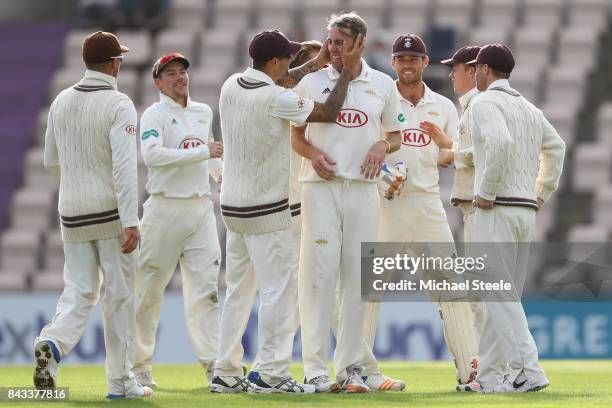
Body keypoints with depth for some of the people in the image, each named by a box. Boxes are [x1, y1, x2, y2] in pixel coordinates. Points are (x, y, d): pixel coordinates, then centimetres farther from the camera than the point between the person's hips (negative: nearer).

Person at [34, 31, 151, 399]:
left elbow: (52, 161, 15)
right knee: (120, 295, 5)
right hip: (111, 212, -5)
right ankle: (120, 382, 9)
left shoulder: (61, 102, 6)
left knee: (79, 291, 8)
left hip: (72, 213, 5)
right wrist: (131, 223, -23)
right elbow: (124, 165, -21)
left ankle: (53, 343, -22)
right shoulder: (118, 104, -12)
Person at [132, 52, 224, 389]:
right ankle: (139, 365, 11)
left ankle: (214, 364, -7)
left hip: (201, 209, 5)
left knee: (205, 287, -3)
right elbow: (152, 155, -25)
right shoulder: (154, 115, -7)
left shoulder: (204, 112, 14)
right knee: (148, 291, 1)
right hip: (165, 208, -5)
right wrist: (203, 153, -25)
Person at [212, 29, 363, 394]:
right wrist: (347, 71, -4)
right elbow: (328, 113, -12)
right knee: (278, 289, -4)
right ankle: (272, 374, -7)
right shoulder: (276, 99, -20)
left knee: (238, 291, 13)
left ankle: (226, 374, 14)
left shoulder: (232, 87, 4)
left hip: (233, 206, 8)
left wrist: (314, 65, 25)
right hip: (267, 211, -8)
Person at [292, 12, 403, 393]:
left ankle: (350, 366, 8)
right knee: (319, 272, -8)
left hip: (362, 187, 2)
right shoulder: (312, 82, 6)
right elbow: (295, 133, 10)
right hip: (320, 186, -2)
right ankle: (315, 369, -8)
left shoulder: (383, 85, 10)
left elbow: (395, 134, 18)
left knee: (357, 276, 2)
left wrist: (382, 145, -5)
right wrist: (313, 153, -10)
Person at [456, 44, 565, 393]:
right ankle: (490, 376, 14)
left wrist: (487, 192, -18)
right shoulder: (529, 108, 18)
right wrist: (542, 193, 26)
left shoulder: (485, 103, -8)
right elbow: (556, 146, 30)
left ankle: (528, 370, -20)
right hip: (527, 211, 8)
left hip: (497, 208, -8)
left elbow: (499, 142, -26)